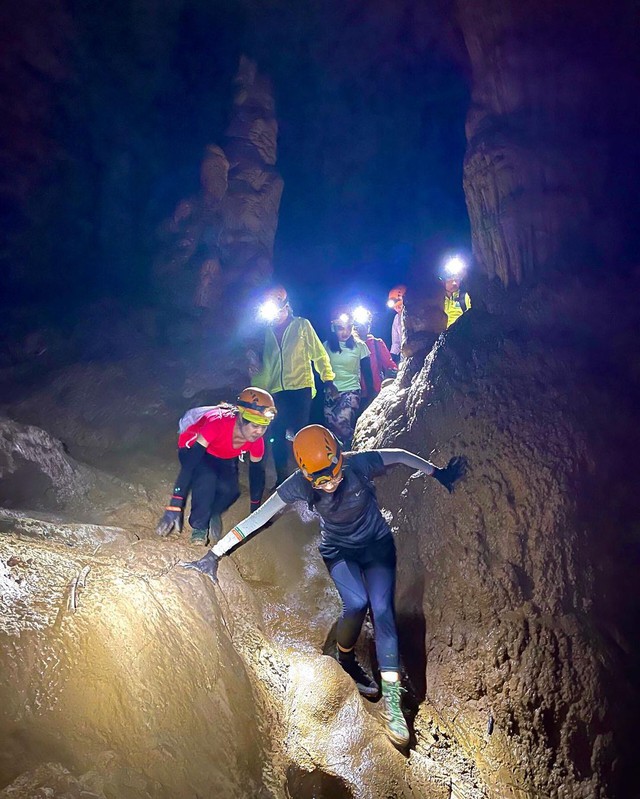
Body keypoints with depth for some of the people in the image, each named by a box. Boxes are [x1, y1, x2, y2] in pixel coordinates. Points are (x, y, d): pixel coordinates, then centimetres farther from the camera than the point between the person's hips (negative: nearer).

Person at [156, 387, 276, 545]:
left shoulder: (256, 439, -26)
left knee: (230, 491, -22)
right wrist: (174, 507, -46)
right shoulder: (218, 423, -43)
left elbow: (257, 472, -8)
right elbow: (189, 463, -43)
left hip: (224, 457, 4)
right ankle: (199, 526, -11)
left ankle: (212, 512, 11)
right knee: (206, 479, -34)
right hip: (192, 448, -4)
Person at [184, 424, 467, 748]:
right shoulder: (299, 484, -28)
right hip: (338, 550, 0)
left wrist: (438, 473, -1)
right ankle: (345, 657, 8)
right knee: (356, 603, -24)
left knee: (382, 609, -17)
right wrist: (213, 555, -29)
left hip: (377, 544, 0)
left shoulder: (359, 464, -30)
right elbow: (256, 519, -28)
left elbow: (401, 456, -12)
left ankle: (391, 699, -10)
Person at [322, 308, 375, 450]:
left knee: (341, 422, -25)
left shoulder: (360, 346, 0)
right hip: (330, 392, 3)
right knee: (331, 426, -4)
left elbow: (367, 373, 4)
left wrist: (370, 396, 4)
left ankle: (348, 452, -9)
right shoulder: (327, 346, 4)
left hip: (351, 390, -3)